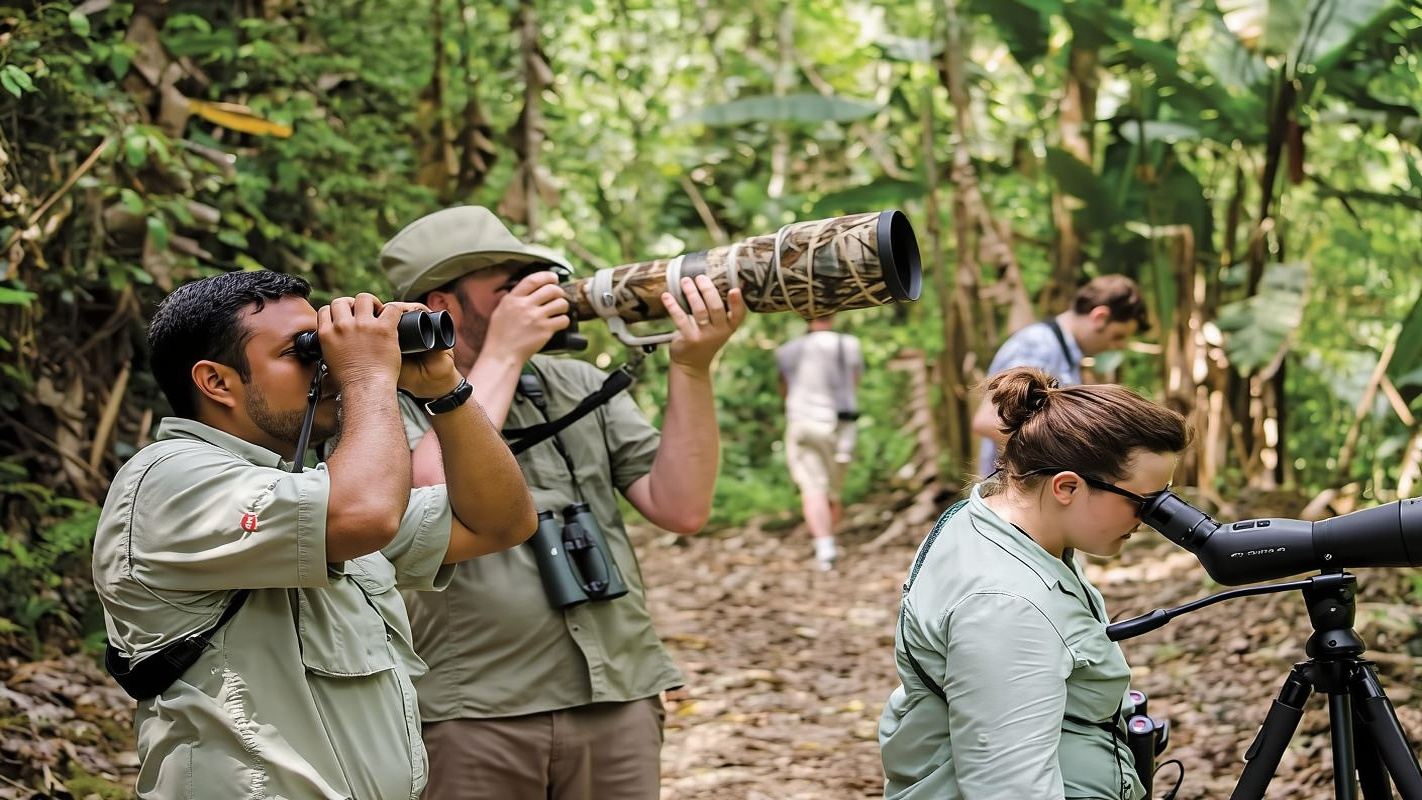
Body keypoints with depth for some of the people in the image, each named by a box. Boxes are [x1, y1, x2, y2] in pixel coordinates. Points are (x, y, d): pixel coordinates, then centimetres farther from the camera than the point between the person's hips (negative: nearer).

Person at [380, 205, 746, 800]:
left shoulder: (582, 386, 11)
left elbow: (681, 508, 4)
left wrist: (691, 367, -6)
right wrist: (502, 354, -13)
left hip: (621, 701, 4)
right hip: (474, 715, -4)